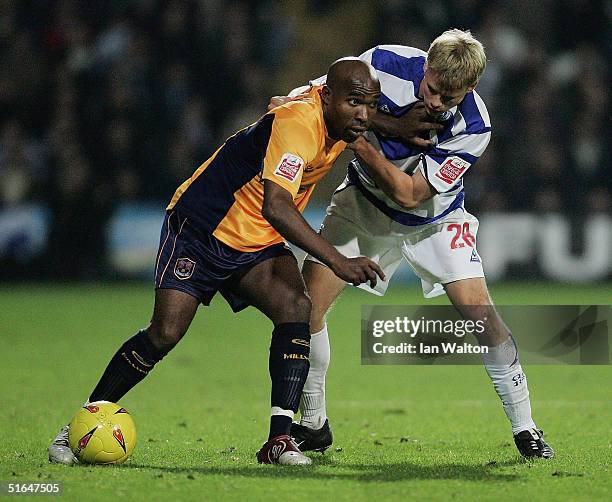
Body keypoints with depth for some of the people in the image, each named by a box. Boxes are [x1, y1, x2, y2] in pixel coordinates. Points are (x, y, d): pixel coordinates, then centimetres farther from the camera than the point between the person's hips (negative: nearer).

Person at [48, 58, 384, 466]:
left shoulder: (337, 119, -4)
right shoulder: (298, 122, -30)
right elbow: (275, 207, -41)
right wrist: (337, 261, -46)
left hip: (259, 247, 7)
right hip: (200, 230, -7)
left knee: (296, 306, -21)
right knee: (166, 332, -16)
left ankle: (280, 439, -23)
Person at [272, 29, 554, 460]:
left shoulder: (474, 128, -29)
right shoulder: (387, 64, -25)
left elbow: (409, 194, -29)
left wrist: (357, 137, -36)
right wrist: (390, 125, -28)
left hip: (433, 219, -2)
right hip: (364, 204, 2)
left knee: (480, 312, -17)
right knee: (307, 302, -11)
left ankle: (525, 427, -3)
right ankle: (313, 424, 7)